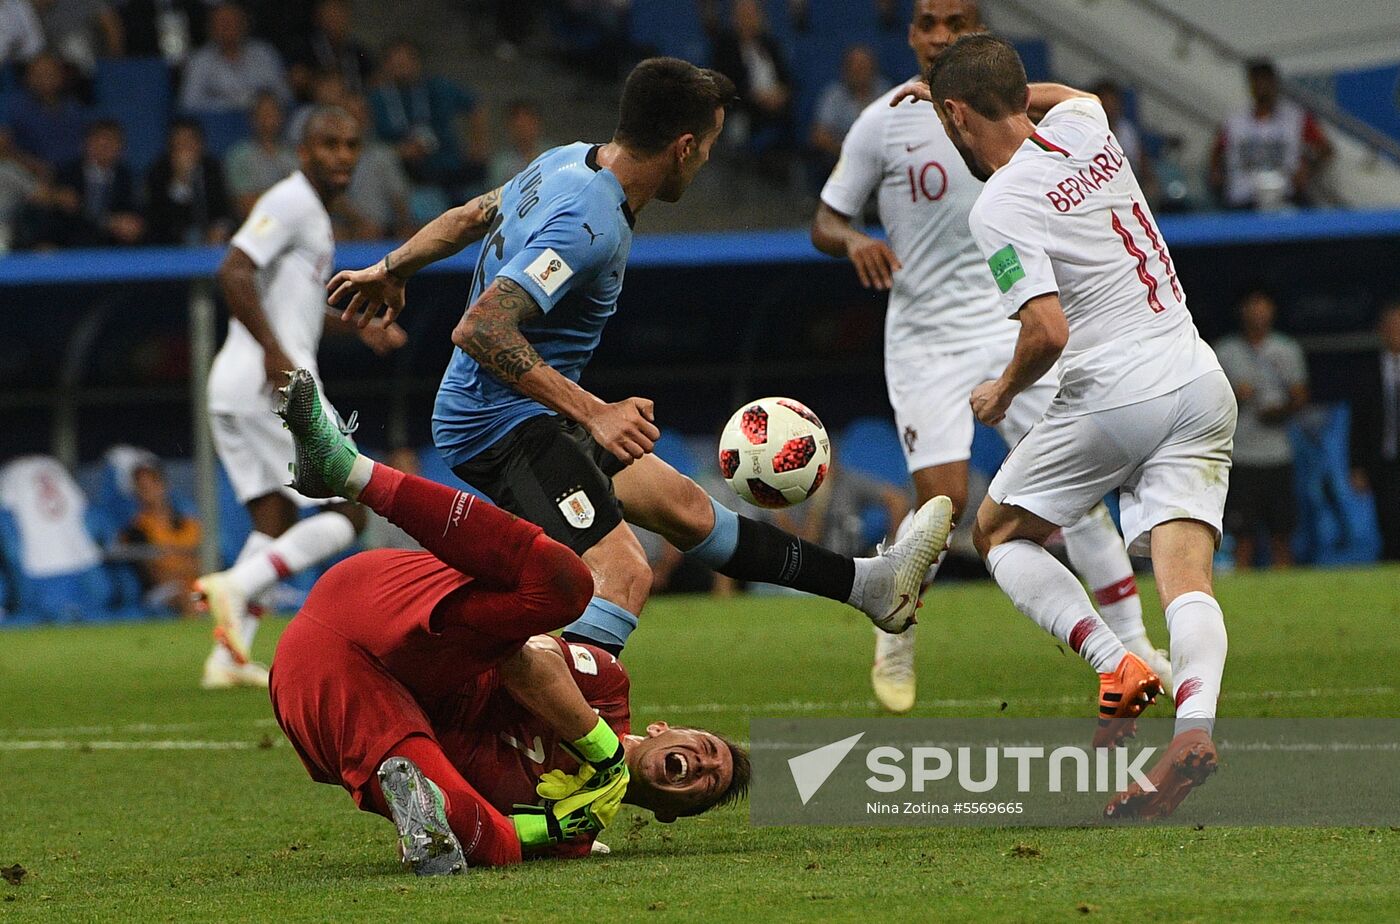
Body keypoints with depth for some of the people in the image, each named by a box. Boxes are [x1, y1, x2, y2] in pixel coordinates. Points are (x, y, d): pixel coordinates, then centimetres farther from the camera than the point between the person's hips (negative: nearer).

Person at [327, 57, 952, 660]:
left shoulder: (568, 162, 4)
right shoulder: (589, 224, -26)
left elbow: (467, 218, 20)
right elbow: (480, 330, -32)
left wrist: (390, 271, 37)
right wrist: (593, 413, -33)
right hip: (507, 424, -11)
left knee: (682, 504, 20)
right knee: (622, 571, -27)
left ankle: (868, 585, 32)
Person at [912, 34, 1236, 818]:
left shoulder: (1000, 208, -9)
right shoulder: (1083, 129, 12)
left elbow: (1047, 332, -19)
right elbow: (1068, 94, 40)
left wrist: (1004, 391, 1)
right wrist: (956, 84, 43)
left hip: (1115, 395, -6)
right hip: (1202, 385, 6)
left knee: (1001, 532, 15)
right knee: (1187, 578, -4)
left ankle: (1116, 665, -6)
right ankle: (1196, 724, -31)